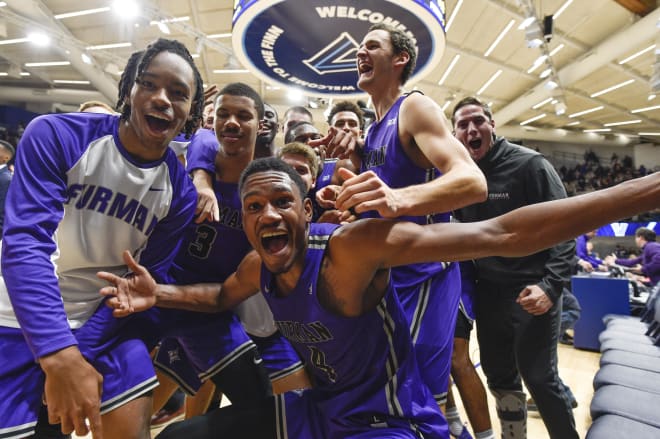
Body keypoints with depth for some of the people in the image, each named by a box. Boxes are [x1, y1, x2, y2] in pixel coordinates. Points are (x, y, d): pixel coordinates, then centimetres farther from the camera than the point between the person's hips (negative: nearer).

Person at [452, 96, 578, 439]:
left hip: (531, 290, -5)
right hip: (487, 292, 5)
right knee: (499, 377, 16)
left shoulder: (529, 164, -9)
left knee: (539, 379, 1)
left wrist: (551, 285, -19)